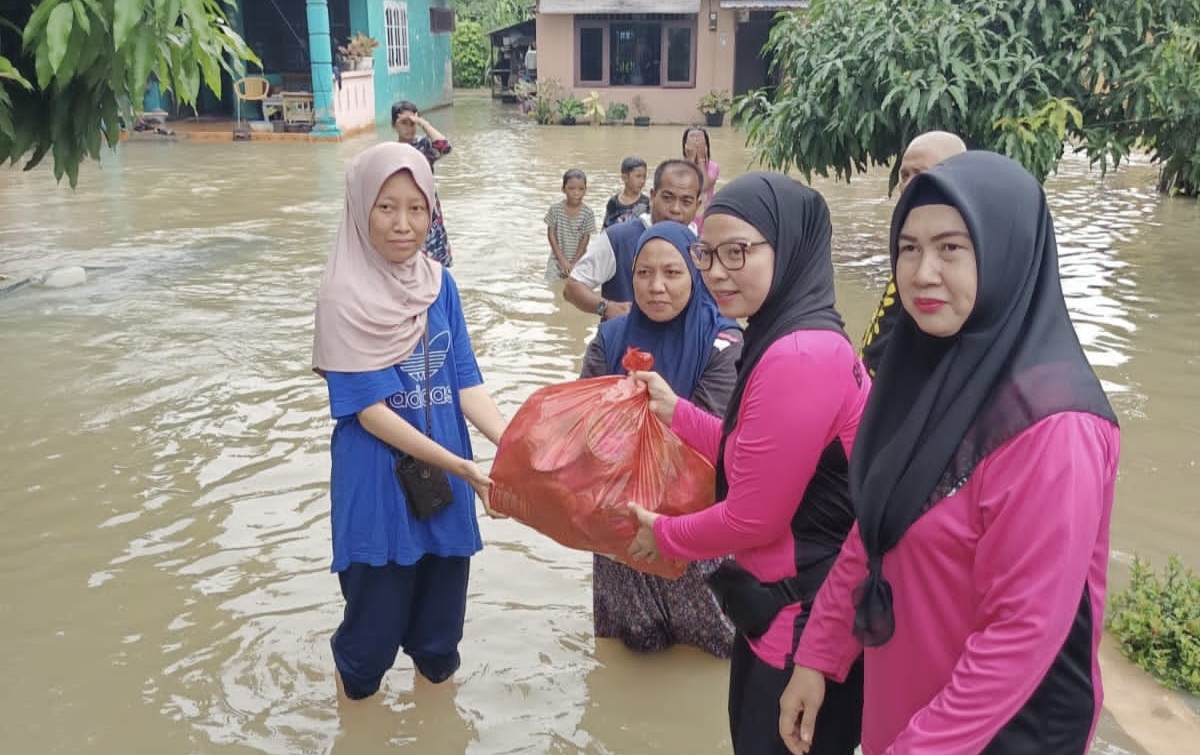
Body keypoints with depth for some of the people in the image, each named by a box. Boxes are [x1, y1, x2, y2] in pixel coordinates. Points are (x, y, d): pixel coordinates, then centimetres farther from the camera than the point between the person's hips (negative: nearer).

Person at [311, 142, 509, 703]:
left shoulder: (439, 284, 2)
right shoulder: (343, 296, -14)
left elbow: (466, 384, 1)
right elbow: (369, 409, -17)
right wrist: (461, 466, -21)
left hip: (445, 478, 5)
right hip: (379, 483, -4)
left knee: (442, 607, 16)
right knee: (378, 616, 9)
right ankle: (354, 682, 40)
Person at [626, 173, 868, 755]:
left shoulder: (801, 356, -28)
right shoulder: (793, 338, 6)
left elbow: (753, 519, -23)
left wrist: (664, 536, -6)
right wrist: (675, 411, 11)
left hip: (804, 622, -10)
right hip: (784, 607, 10)